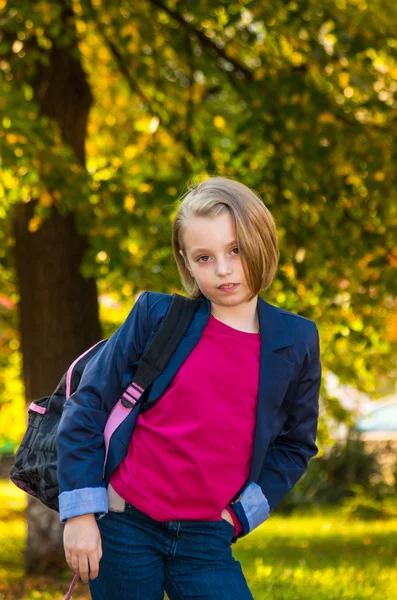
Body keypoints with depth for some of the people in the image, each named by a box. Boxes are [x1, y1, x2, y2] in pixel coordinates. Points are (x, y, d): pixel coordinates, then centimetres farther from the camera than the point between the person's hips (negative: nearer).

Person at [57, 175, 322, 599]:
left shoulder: (296, 342, 2)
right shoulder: (157, 317, -3)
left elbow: (296, 444, 12)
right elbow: (87, 408, -1)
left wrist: (239, 513, 1)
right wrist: (81, 512, -6)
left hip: (206, 540, 1)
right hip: (123, 526, -1)